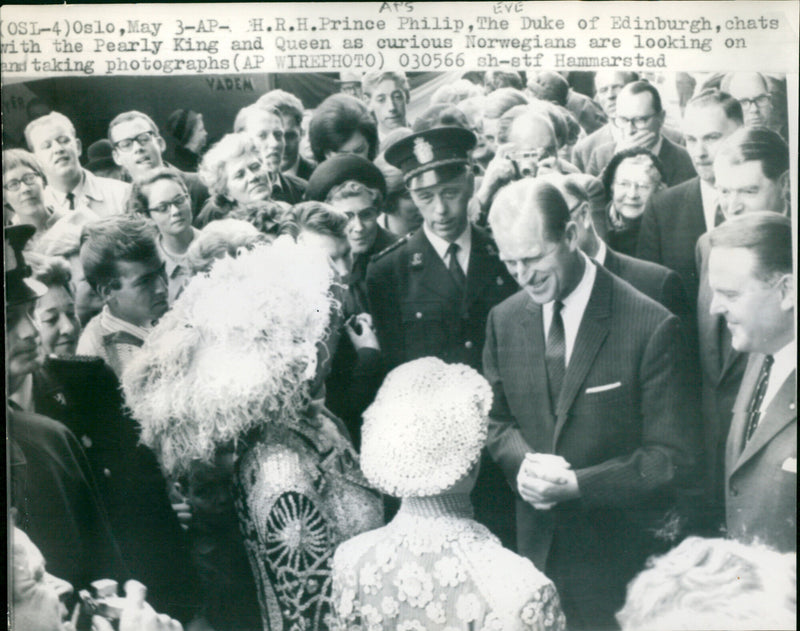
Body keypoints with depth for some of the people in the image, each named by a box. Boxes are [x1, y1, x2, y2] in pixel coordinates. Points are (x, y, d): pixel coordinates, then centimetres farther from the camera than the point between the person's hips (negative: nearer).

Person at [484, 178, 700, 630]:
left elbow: (674, 459, -14)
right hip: (538, 546, 4)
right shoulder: (504, 320, 0)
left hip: (622, 555, -4)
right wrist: (524, 462, -12)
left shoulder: (652, 327, -17)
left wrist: (576, 485, -23)